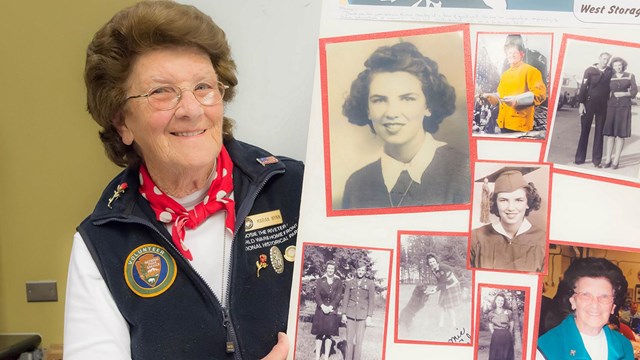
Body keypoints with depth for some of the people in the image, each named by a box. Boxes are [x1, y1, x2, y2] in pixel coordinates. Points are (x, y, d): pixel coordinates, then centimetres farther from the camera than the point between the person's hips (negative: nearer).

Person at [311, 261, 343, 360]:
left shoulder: (338, 282, 5)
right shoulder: (320, 281, 6)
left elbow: (338, 297, -1)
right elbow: (317, 295, 0)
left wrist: (330, 307, -12)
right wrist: (323, 306, -14)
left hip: (332, 310, 0)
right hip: (321, 310, 0)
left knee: (329, 334, 0)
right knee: (319, 333, 1)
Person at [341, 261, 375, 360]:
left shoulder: (370, 283, 3)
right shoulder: (349, 283, 7)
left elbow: (371, 301, 1)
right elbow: (345, 299, 9)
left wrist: (369, 316, -4)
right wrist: (344, 314, 4)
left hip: (362, 315, -1)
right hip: (350, 314, 1)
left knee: (359, 341, -2)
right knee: (349, 340, 4)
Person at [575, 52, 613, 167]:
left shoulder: (610, 72, 2)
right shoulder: (590, 70, -2)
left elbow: (611, 88, 3)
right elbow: (583, 87, -4)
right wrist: (581, 103, -10)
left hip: (602, 106, 1)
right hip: (589, 104, -1)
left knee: (599, 132, 5)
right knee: (584, 131, 4)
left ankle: (597, 159, 9)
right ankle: (580, 157, 10)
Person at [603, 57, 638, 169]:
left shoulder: (630, 76, 5)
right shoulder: (610, 77, 9)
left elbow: (634, 91, 2)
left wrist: (624, 94, -11)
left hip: (624, 106, -2)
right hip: (611, 106, 2)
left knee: (620, 133, -4)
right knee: (609, 132, -2)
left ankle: (616, 160, -4)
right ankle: (608, 159, 1)